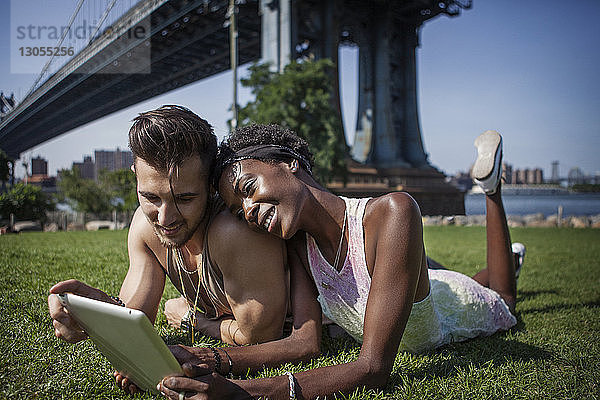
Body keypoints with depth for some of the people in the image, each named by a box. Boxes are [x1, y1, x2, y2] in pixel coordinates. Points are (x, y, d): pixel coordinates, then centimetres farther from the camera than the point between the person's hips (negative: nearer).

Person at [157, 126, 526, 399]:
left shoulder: (392, 212, -48)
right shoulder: (297, 240, -27)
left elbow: (374, 369, -51)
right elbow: (307, 341, -30)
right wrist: (212, 362, -46)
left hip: (460, 303, -3)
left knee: (503, 299, 33)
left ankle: (491, 188, 38)